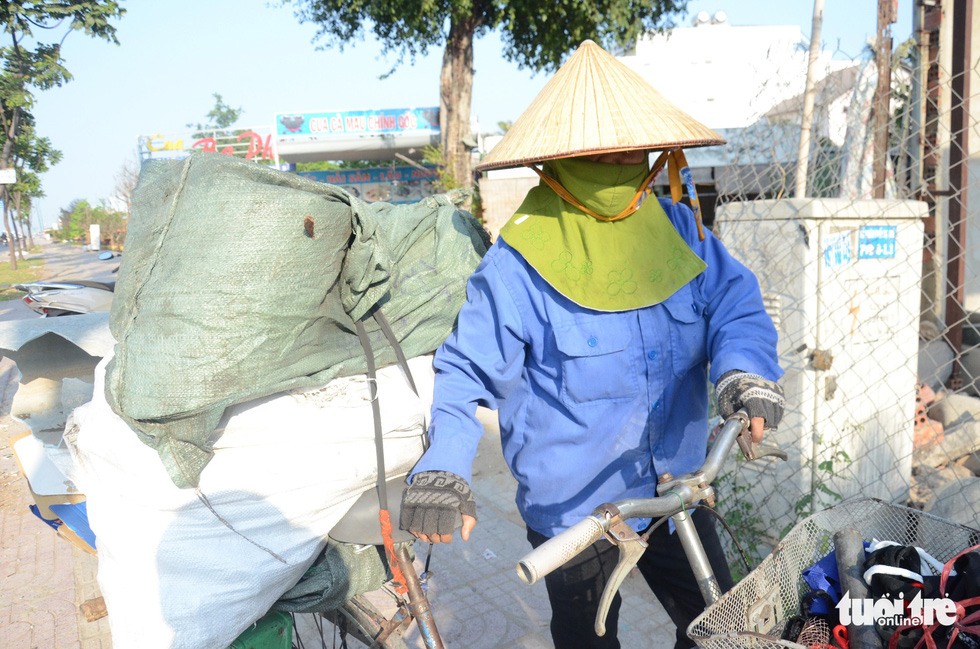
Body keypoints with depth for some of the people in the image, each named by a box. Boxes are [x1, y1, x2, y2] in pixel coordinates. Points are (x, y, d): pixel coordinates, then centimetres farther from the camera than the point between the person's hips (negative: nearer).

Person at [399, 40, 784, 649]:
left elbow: (735, 303, -7)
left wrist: (744, 368, -29)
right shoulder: (519, 263, -20)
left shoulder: (677, 227, -4)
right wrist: (442, 468, -31)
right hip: (573, 509, -4)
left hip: (676, 492, 4)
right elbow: (469, 371, -18)